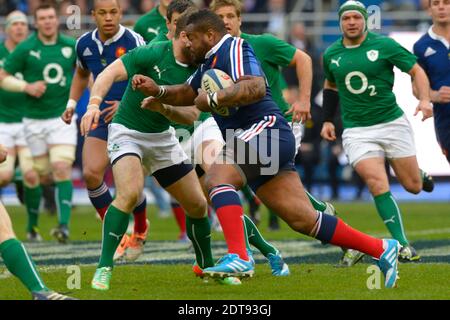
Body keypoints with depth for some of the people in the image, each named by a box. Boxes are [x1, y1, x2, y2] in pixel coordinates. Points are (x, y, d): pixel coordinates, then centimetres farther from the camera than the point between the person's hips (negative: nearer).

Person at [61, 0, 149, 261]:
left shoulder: (133, 42, -14)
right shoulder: (85, 44, 2)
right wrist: (72, 103, 11)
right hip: (101, 118, 4)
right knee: (91, 173, -16)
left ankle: (141, 231, 28)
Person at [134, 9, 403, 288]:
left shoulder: (233, 48, -6)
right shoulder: (208, 64, 24)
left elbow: (255, 88, -21)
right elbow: (185, 94, 34)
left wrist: (212, 99, -15)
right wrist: (157, 91, 15)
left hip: (266, 128, -9)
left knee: (217, 178, -26)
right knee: (305, 220, 3)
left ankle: (239, 258, -36)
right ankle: (381, 249, 8)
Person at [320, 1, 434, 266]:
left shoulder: (384, 45, -5)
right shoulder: (332, 54, 5)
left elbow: (416, 70, -2)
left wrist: (425, 99, -18)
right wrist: (328, 120, 18)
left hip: (393, 122, -1)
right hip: (357, 130, 1)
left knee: (413, 187, 3)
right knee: (378, 185, -18)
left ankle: (421, 175, 42)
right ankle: (402, 244, -11)